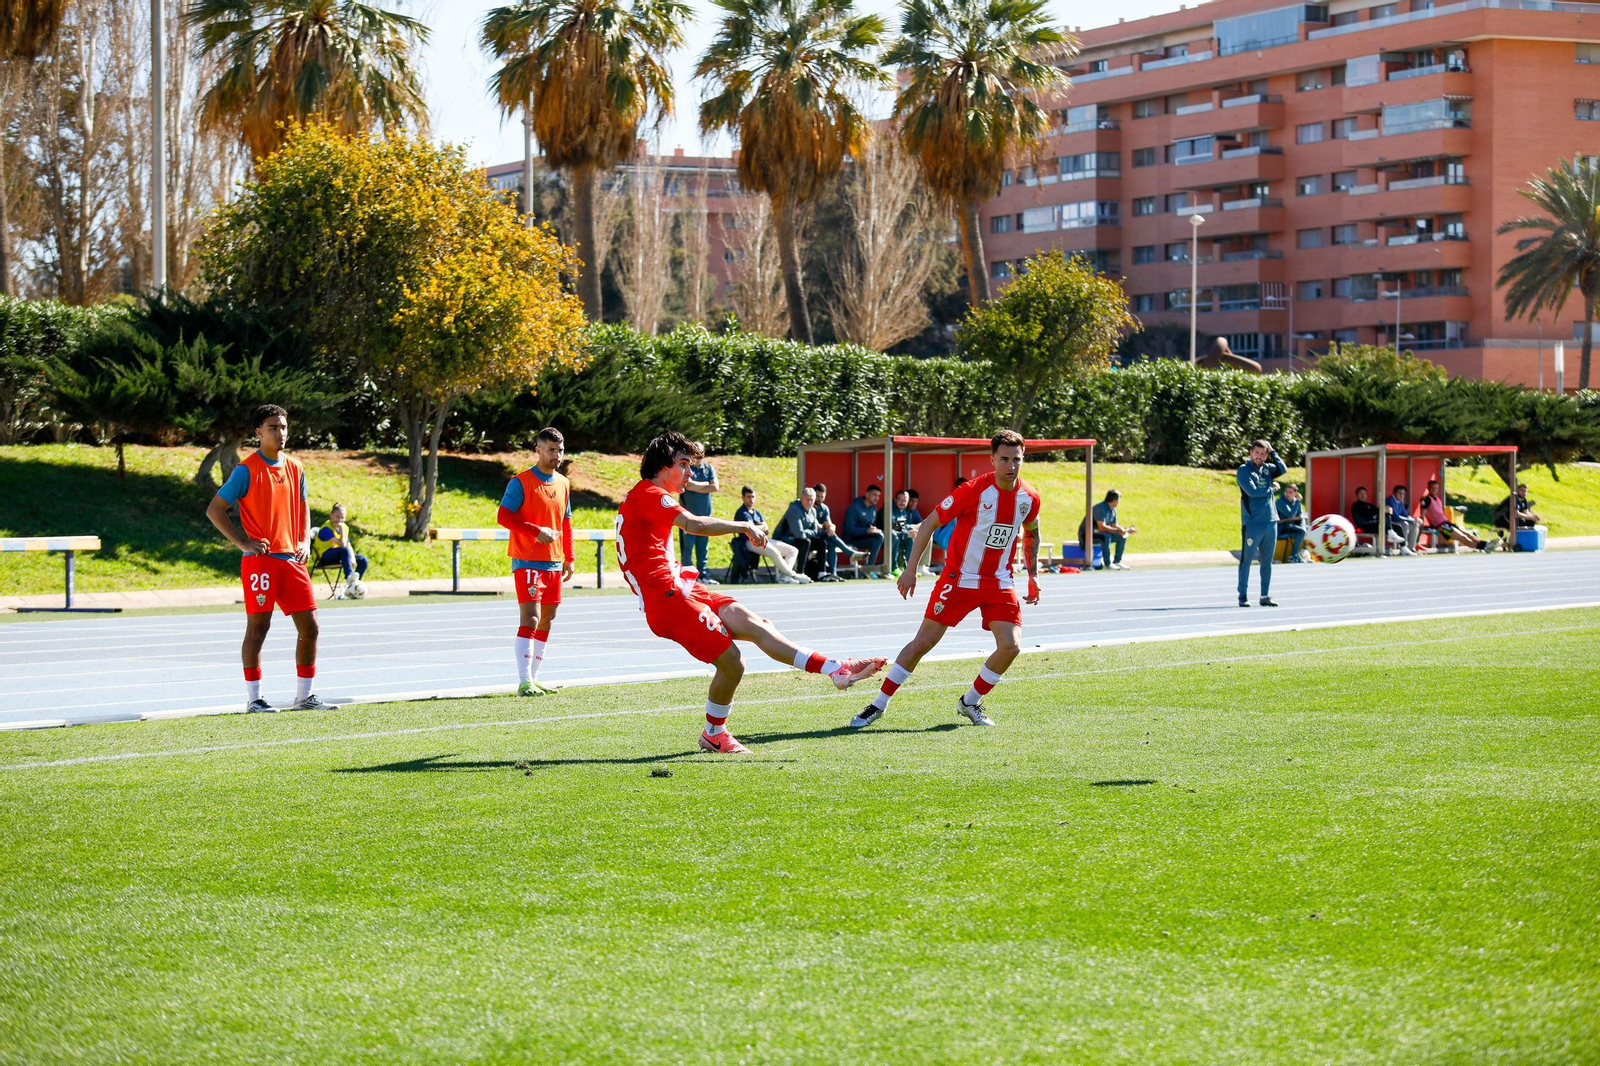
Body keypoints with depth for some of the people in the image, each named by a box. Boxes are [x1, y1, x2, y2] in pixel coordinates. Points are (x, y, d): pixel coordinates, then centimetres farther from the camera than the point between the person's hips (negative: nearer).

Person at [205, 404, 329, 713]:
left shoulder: (294, 469, 12)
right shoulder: (247, 470, -6)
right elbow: (214, 509, -5)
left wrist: (305, 542, 9)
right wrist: (243, 542, -11)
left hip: (292, 560, 6)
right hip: (260, 559, -6)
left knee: (309, 626, 4)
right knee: (257, 627, -4)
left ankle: (304, 696, 14)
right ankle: (253, 699, 4)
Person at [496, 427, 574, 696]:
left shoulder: (563, 483, 13)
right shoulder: (521, 482, -7)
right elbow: (503, 515, -13)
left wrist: (568, 558, 17)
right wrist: (536, 531, -22)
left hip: (554, 563, 7)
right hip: (527, 561, -7)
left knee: (546, 621, 10)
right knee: (530, 618, -15)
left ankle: (534, 678, 19)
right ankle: (524, 682, -18)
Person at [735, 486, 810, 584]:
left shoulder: (757, 513, 25)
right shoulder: (741, 513, -2)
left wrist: (757, 525, -8)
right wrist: (762, 526, 3)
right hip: (751, 542, -9)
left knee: (793, 550, -2)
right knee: (775, 552, -36)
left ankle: (783, 576, -25)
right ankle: (793, 575, -22)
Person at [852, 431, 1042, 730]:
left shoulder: (1029, 498, -3)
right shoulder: (973, 491, -17)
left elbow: (1031, 533, 20)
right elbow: (930, 523, -10)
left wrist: (1033, 575, 16)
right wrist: (911, 569, -12)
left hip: (999, 584, 4)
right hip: (959, 579, -4)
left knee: (1011, 646, -11)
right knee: (923, 642, -3)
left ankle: (969, 703, 12)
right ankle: (879, 705, 10)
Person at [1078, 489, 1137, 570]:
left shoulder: (1113, 510, 6)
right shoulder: (1100, 508, -24)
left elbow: (1114, 526, 13)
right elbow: (1102, 527, -32)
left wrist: (1127, 529, -2)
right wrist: (1117, 531, -30)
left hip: (1098, 533, 9)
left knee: (1121, 537, 0)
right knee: (1106, 536, -36)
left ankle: (1117, 561, 3)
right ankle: (1108, 563, -28)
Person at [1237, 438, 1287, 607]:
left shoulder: (1267, 468, 14)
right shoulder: (1244, 470, -2)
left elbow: (1283, 470, -4)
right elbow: (1252, 491, -15)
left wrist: (1273, 452, 0)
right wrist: (1272, 490, -4)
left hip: (1271, 521, 5)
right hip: (1252, 522, -5)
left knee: (1267, 561, 9)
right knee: (1246, 560, -3)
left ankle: (1265, 596, 14)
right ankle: (1243, 596, 0)